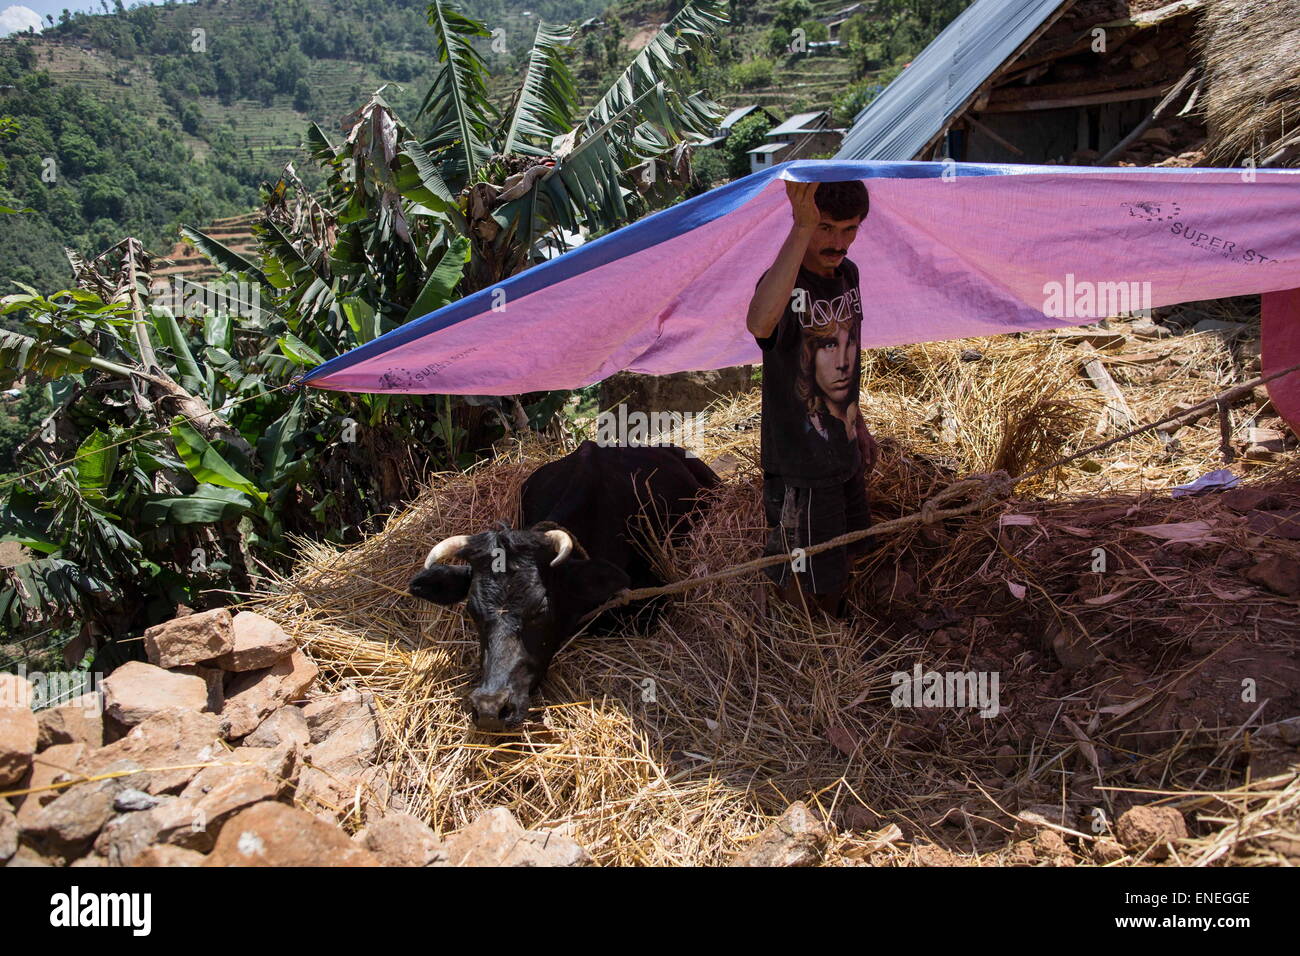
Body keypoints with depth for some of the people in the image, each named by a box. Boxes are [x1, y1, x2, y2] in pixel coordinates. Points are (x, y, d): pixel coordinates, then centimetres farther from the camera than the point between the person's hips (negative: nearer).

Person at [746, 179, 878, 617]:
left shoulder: (848, 273, 2)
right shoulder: (786, 283, -25)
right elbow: (759, 322, -51)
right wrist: (801, 228, -56)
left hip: (844, 456, 8)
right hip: (799, 469, -8)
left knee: (842, 562, 26)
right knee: (804, 589, 6)